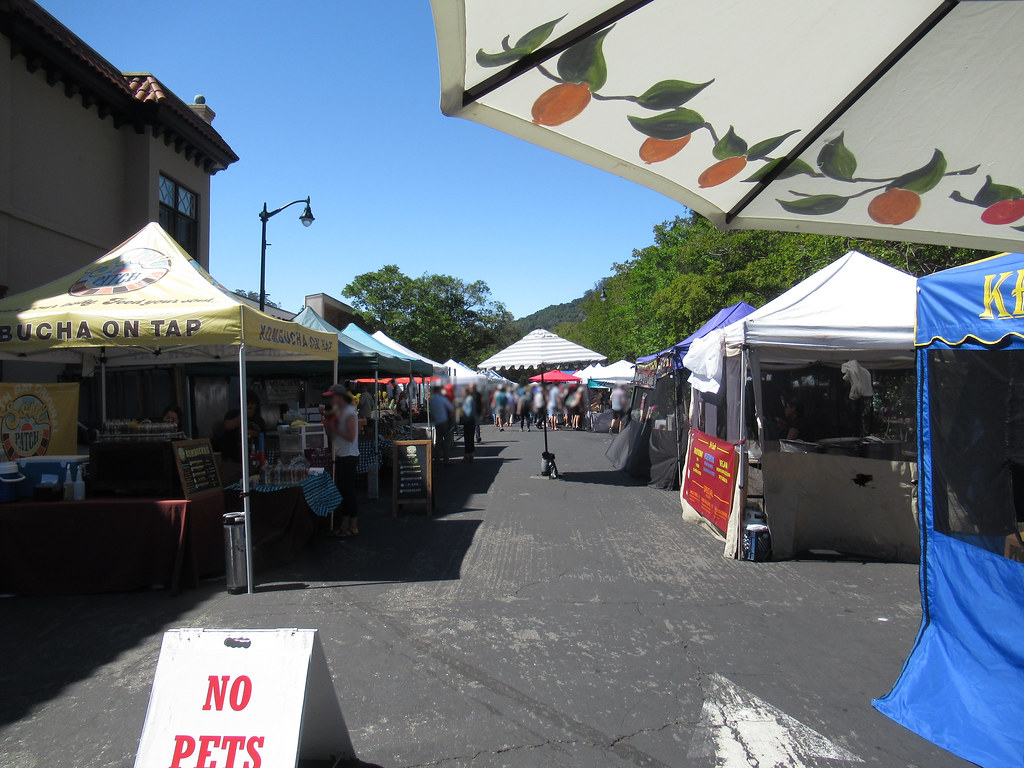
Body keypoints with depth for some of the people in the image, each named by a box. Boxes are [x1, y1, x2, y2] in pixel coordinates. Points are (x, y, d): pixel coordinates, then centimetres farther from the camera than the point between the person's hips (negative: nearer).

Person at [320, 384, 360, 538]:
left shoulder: (350, 413, -15)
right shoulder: (336, 410, 12)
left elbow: (351, 437, -20)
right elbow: (329, 434, 16)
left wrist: (335, 429, -16)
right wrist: (326, 417, 5)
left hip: (349, 457, -9)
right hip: (340, 456, 9)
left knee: (348, 492, -3)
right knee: (341, 491, 13)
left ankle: (354, 527, 5)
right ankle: (344, 525, 22)